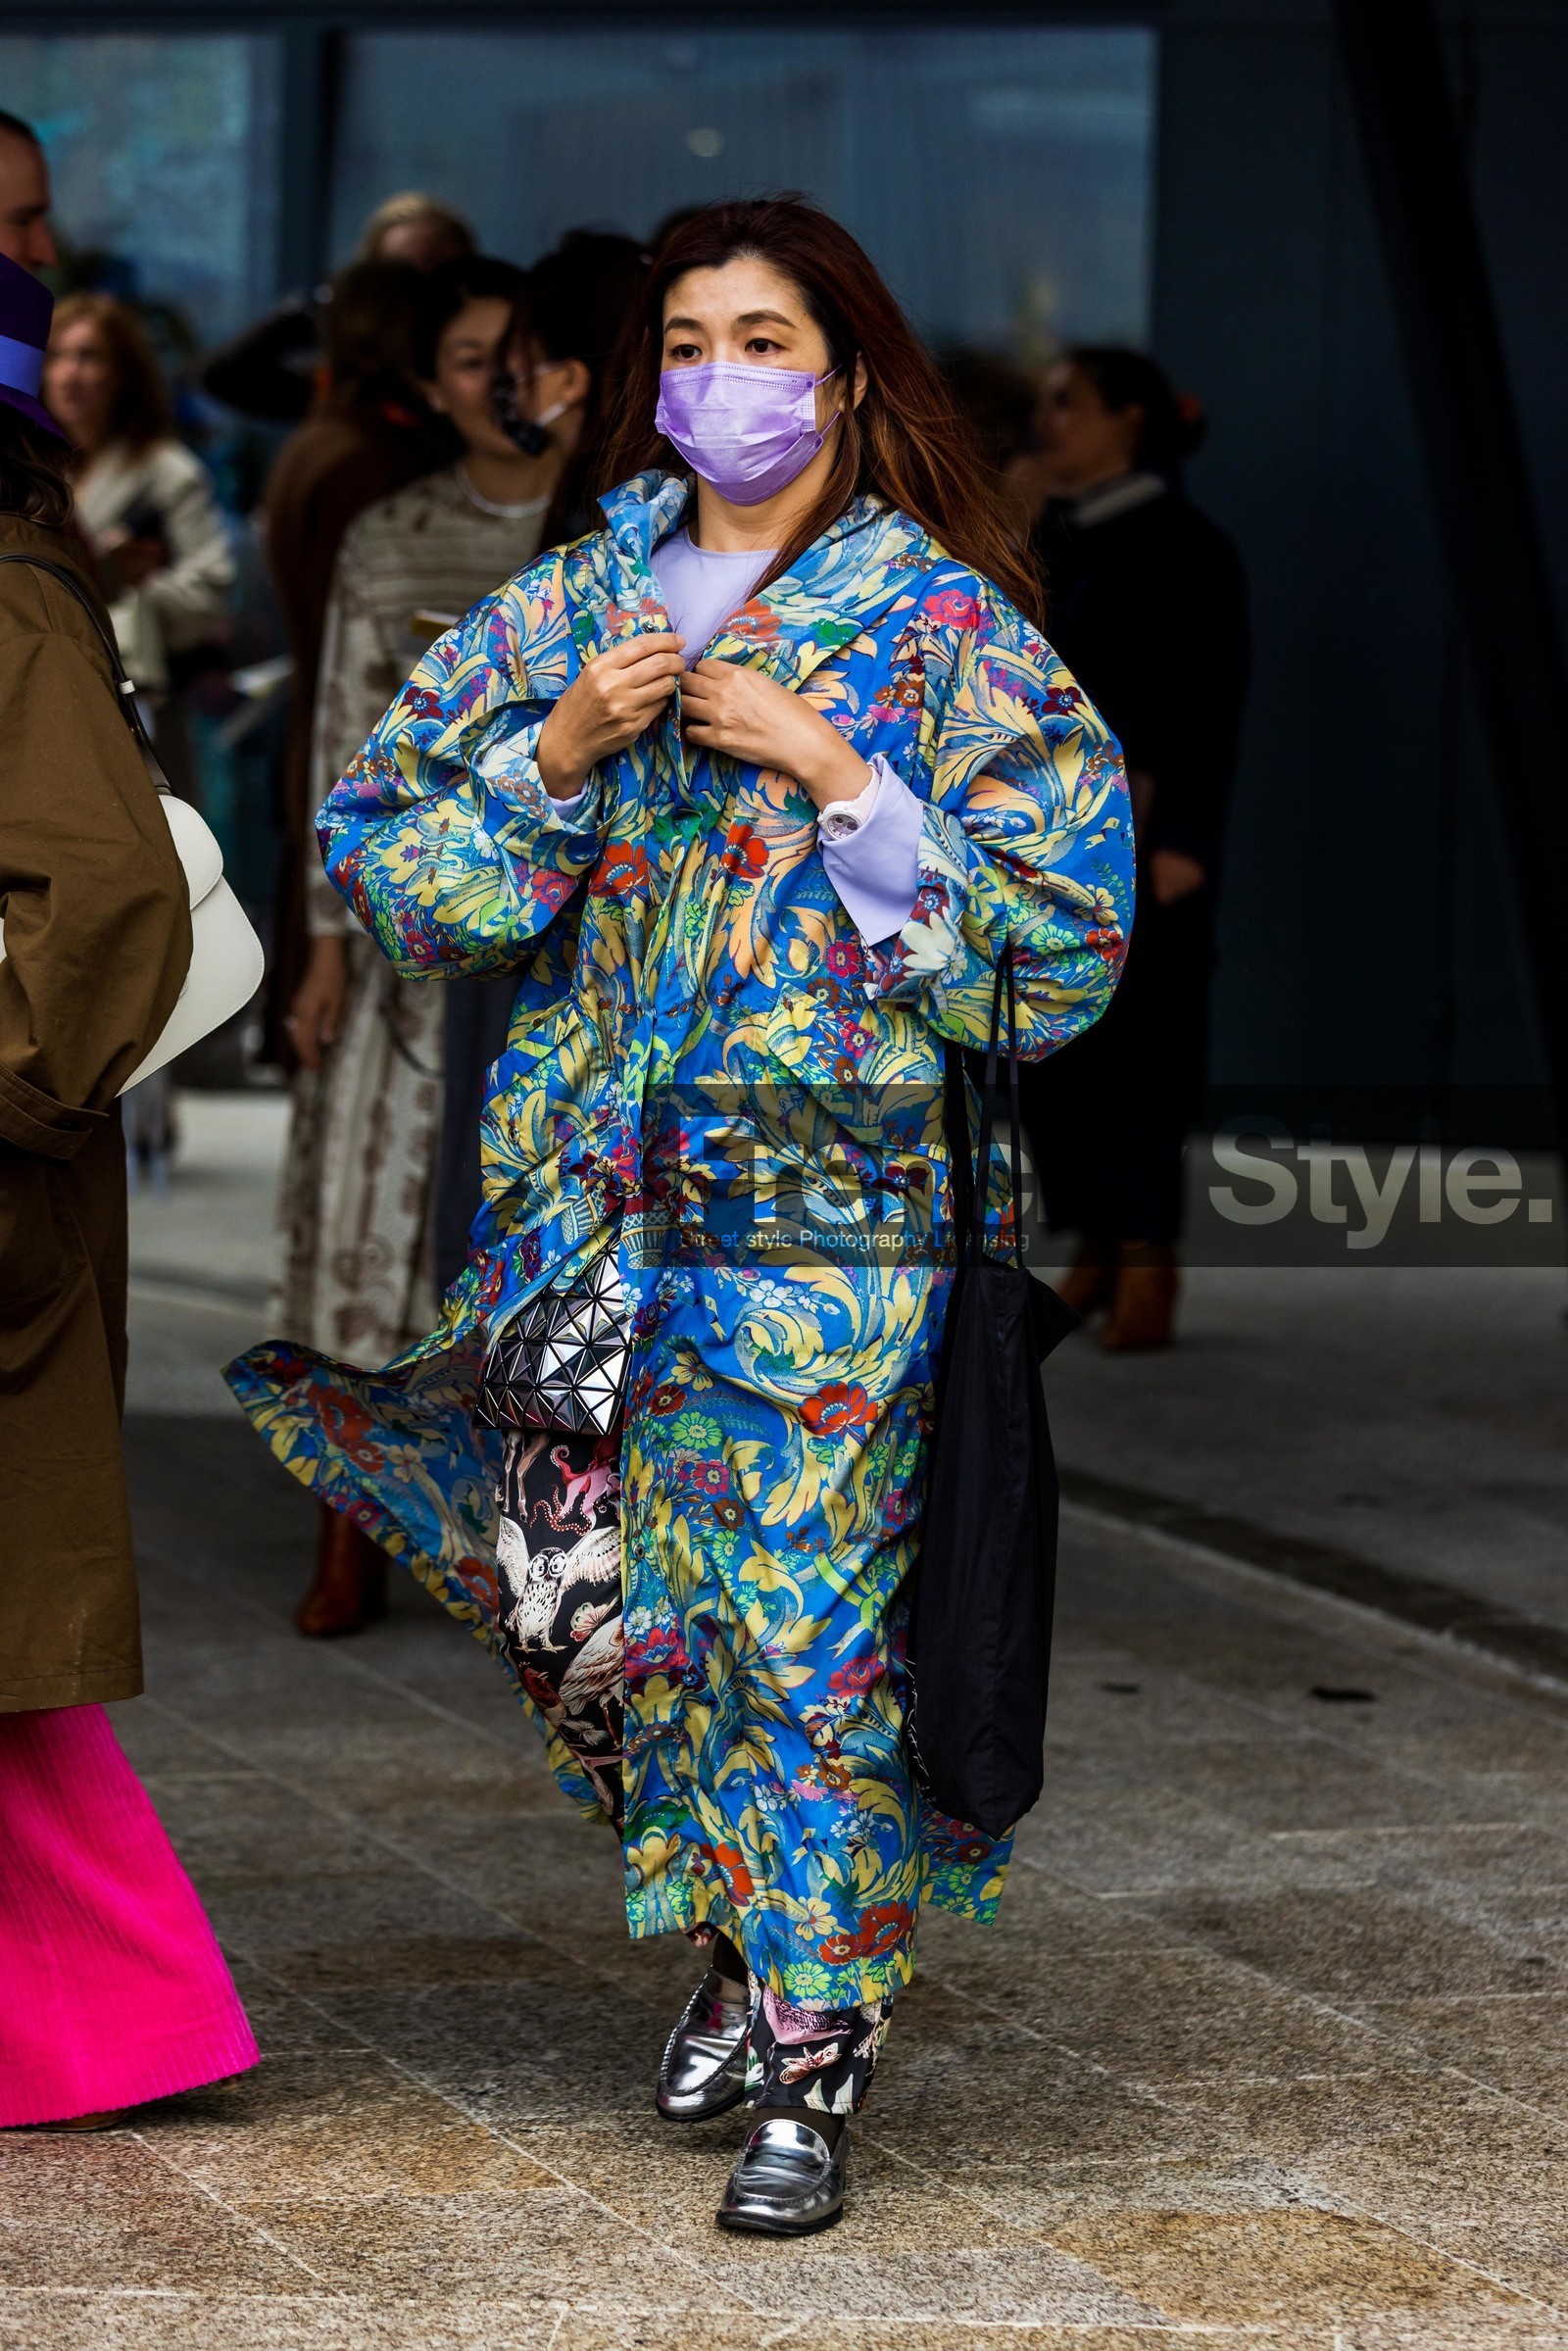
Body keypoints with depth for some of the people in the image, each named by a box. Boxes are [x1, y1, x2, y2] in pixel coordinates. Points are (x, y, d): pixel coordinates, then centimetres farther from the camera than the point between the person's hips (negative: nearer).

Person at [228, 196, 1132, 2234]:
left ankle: (813, 2053, 3)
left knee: (806, 1610, -5)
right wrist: (558, 756, -7)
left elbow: (1064, 914, -7)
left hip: (830, 1205, -4)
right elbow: (385, 850, 9)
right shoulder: (573, 603, 11)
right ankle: (734, 1930, 28)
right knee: (605, 1589, 6)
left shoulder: (942, 628, 0)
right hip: (590, 1197, 4)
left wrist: (830, 773, -12)